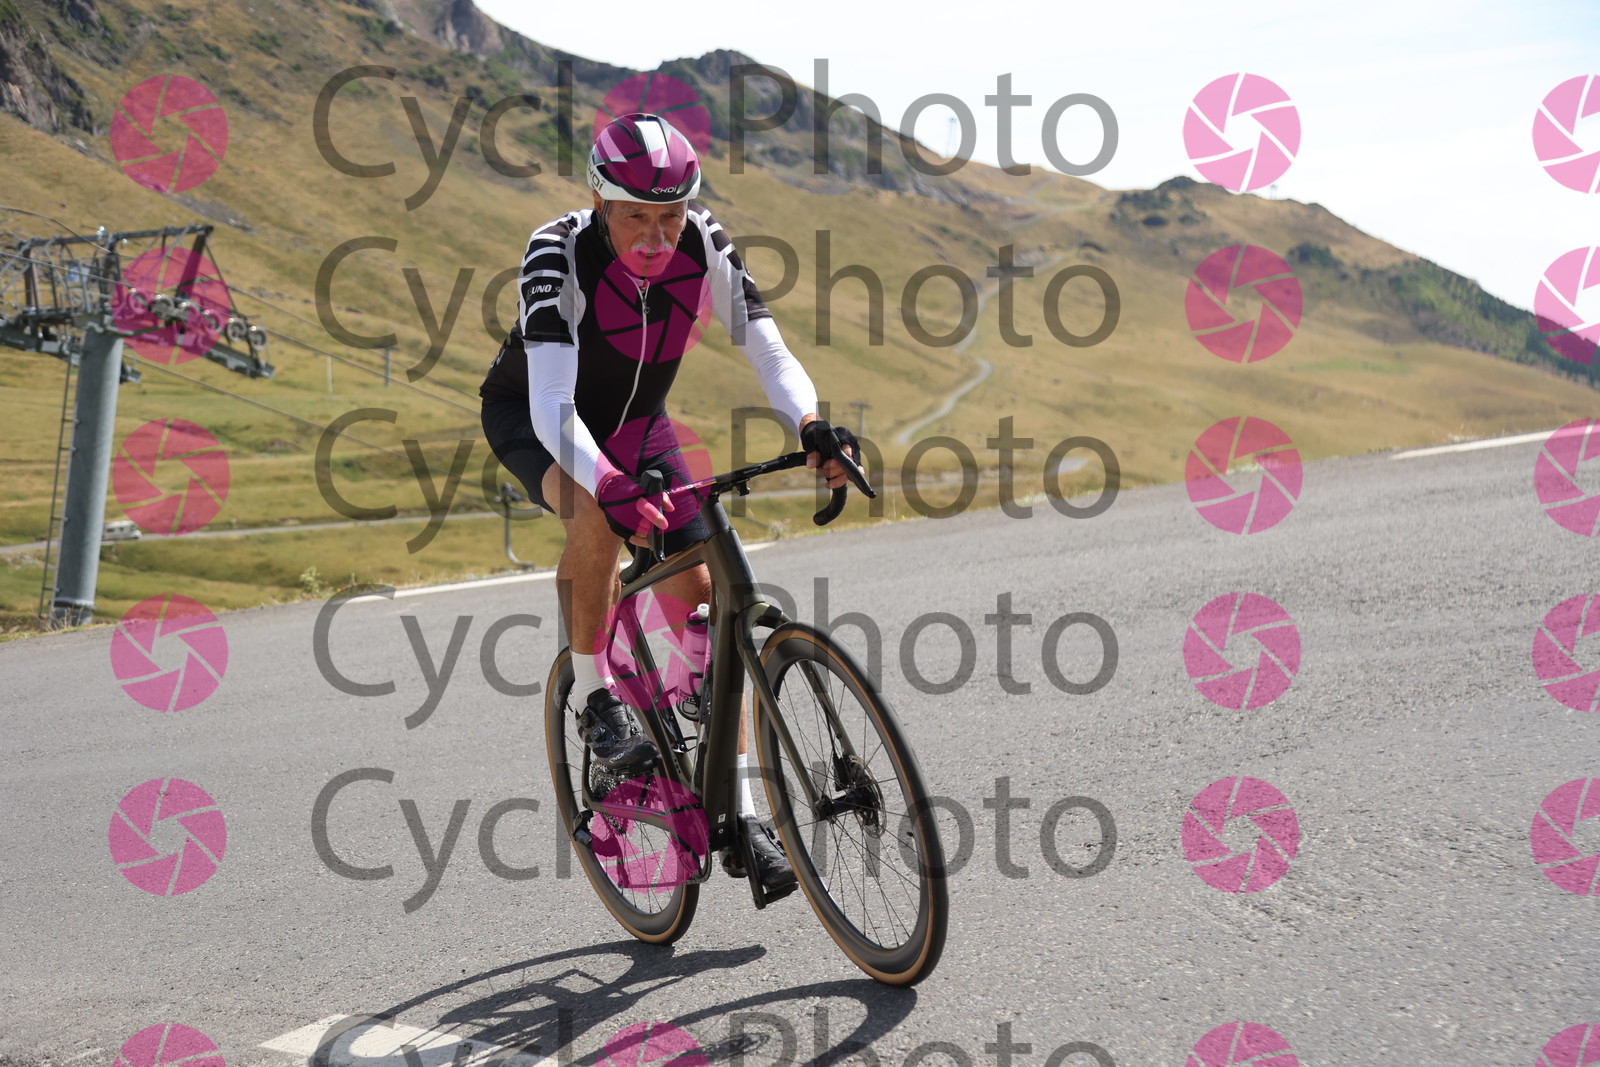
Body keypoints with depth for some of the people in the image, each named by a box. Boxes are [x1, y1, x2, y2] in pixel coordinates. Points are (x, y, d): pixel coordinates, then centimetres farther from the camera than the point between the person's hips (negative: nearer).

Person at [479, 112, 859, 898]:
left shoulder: (703, 245, -23)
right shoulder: (557, 255, -34)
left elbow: (766, 348, -26)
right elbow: (552, 406, -43)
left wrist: (813, 429, -45)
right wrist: (611, 486, -60)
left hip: (635, 420, 4)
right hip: (531, 419, -4)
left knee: (703, 600, -7)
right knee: (597, 516, -38)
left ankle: (738, 816, 0)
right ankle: (593, 698, -15)